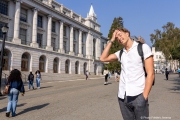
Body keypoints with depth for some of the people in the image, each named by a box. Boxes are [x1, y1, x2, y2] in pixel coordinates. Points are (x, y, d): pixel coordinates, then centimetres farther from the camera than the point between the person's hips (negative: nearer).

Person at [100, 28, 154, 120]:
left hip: (138, 96, -4)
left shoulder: (143, 47, -3)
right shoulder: (120, 53, 12)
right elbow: (103, 58, 5)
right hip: (122, 97, 5)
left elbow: (150, 74, -7)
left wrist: (144, 97, -13)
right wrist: (111, 40, 6)